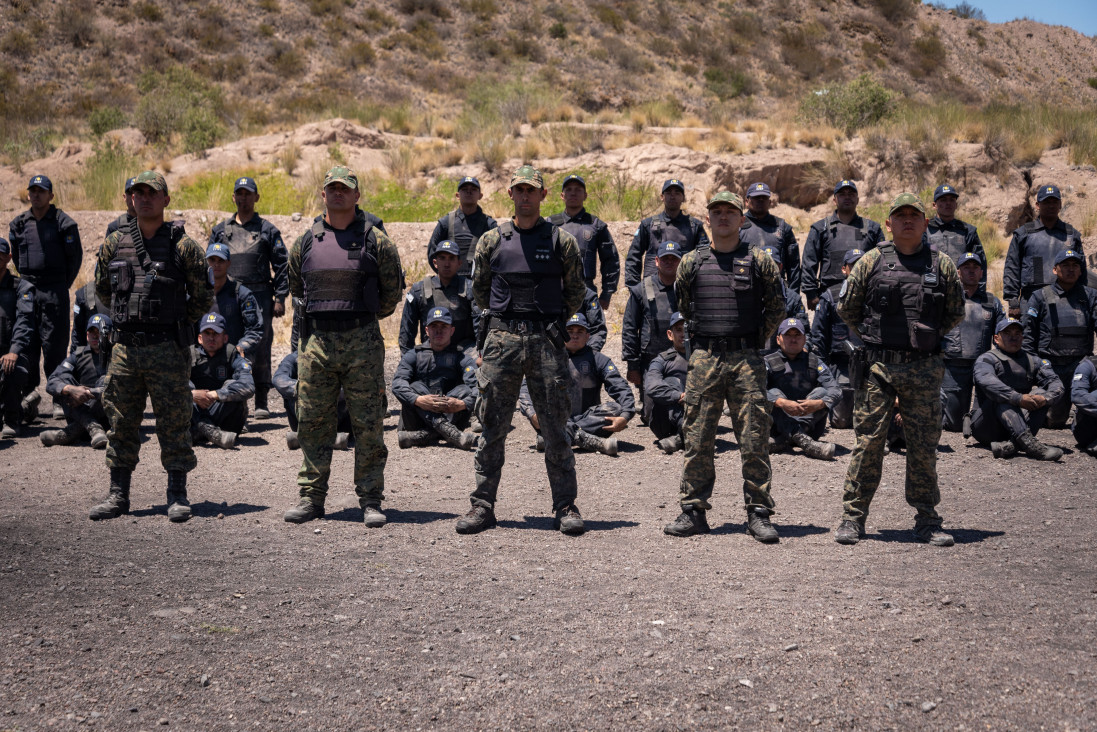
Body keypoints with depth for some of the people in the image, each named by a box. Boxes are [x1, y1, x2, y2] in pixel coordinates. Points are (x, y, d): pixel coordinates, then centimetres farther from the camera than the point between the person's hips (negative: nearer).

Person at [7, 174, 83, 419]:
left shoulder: (63, 223, -3)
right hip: (27, 290, 4)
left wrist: (61, 286, 3)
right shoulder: (18, 224, 10)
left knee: (55, 347, -5)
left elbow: (75, 257, 1)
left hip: (54, 291, -4)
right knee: (27, 345, 5)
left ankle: (60, 400, 0)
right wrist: (26, 282, 16)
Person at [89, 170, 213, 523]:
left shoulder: (182, 246, -3)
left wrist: (174, 322, 7)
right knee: (121, 423, 8)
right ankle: (118, 494, 18)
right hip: (124, 347, 4)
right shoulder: (114, 244, 7)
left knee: (174, 421, 0)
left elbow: (202, 298, 3)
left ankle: (177, 495, 8)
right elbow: (102, 289, 21)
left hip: (167, 348, -3)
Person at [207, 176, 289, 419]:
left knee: (259, 349, -4)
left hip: (259, 296, -3)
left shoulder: (267, 230, 7)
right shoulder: (220, 230, 15)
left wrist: (280, 298, -3)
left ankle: (261, 401, 1)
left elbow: (281, 265, 5)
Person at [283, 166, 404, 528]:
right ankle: (312, 496, 15)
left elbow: (392, 291, 8)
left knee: (368, 424, 0)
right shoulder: (305, 241, 8)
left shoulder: (375, 240, 0)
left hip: (362, 341, -3)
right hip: (316, 339, 3)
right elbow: (295, 289, 22)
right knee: (313, 422, 5)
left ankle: (371, 500, 6)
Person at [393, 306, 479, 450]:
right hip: (417, 420, 0)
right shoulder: (413, 355, 10)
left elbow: (479, 386, -12)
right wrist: (418, 400, -29)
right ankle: (453, 435, -44)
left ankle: (423, 436, -40)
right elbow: (397, 383, -8)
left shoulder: (463, 358, 6)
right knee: (415, 387, -23)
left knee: (465, 390, -21)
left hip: (451, 415, 0)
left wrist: (462, 404, -34)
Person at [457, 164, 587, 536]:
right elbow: (479, 289, 18)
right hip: (502, 339, 1)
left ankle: (565, 507, 10)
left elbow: (576, 292, 12)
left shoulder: (561, 240, 3)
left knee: (556, 428, 2)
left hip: (546, 340, -1)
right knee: (492, 426, 4)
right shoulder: (492, 240, 6)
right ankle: (483, 505, 11)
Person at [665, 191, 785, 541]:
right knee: (697, 439, 3)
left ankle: (758, 513, 7)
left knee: (755, 439, -1)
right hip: (704, 360, 1)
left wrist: (754, 339, 9)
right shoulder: (691, 262, 8)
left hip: (747, 360, -1)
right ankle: (693, 511, 11)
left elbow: (777, 309, 13)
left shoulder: (759, 262, 4)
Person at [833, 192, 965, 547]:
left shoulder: (942, 266, 7)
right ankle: (853, 517, 8)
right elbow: (847, 308, 11)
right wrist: (874, 337, 9)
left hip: (924, 370, 1)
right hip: (877, 367, -1)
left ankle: (927, 520, 16)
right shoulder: (871, 262, 3)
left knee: (924, 447, 5)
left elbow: (956, 313, 18)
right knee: (868, 441, -1)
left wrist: (927, 337, 12)